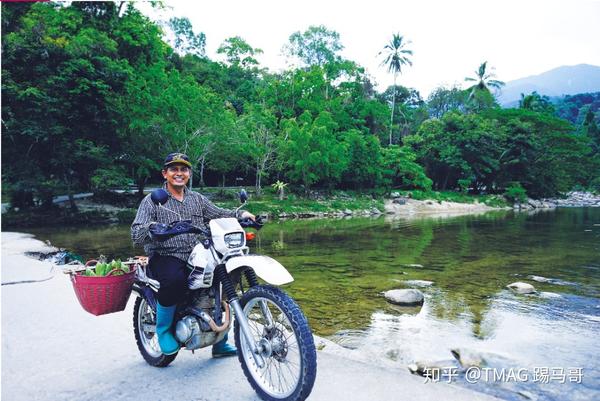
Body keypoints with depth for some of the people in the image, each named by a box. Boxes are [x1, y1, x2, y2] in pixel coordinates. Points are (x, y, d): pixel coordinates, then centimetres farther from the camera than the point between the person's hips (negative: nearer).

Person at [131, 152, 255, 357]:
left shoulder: (198, 199, 16)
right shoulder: (152, 200, 1)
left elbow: (218, 214, 10)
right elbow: (136, 234, -9)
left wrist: (240, 214, -8)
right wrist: (151, 228, -31)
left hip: (197, 257, 6)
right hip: (165, 257, -5)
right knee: (175, 279, -36)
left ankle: (220, 342, 11)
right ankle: (163, 329, -5)